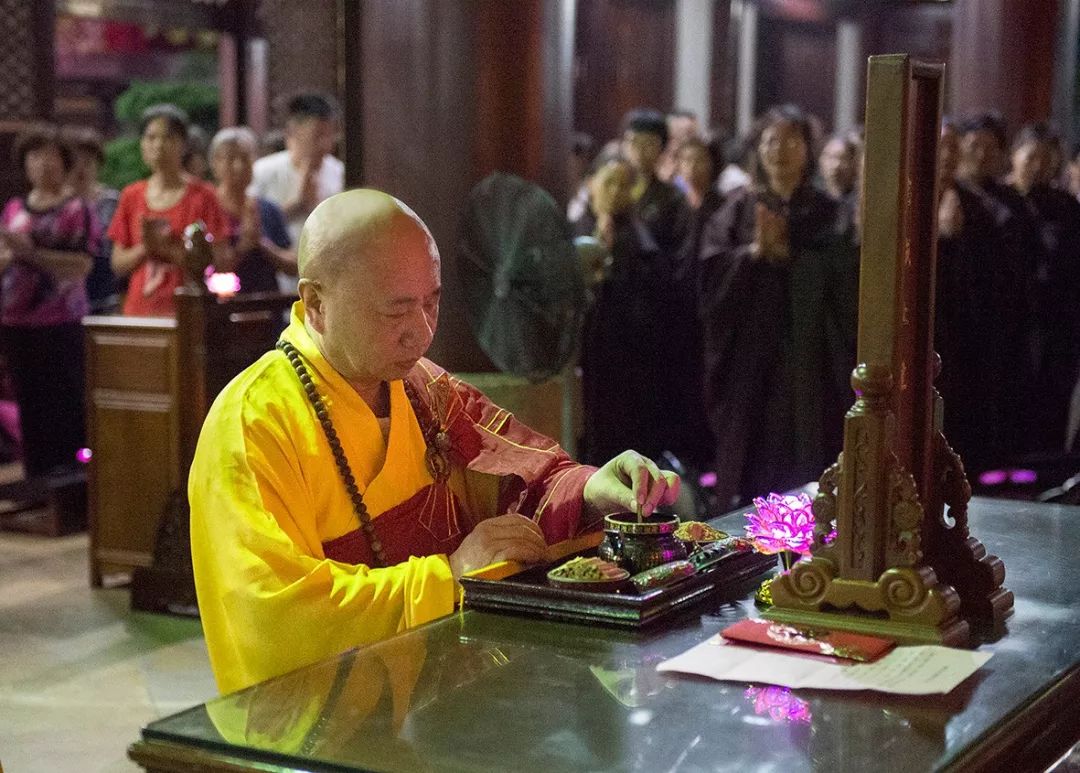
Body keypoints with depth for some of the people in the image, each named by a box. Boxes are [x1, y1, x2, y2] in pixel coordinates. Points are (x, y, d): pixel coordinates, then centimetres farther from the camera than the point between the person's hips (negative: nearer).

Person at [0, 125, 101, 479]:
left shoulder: (78, 210, -3)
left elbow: (82, 266, -13)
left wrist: (32, 253, -17)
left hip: (61, 323, -5)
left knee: (65, 402, -4)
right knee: (29, 403, 8)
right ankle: (37, 479, 15)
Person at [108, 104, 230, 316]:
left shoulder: (202, 196, 0)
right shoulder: (131, 197, 12)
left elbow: (222, 263, -6)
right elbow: (118, 264, 12)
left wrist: (168, 249, -13)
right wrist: (145, 248, -7)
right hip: (139, 311, 3)